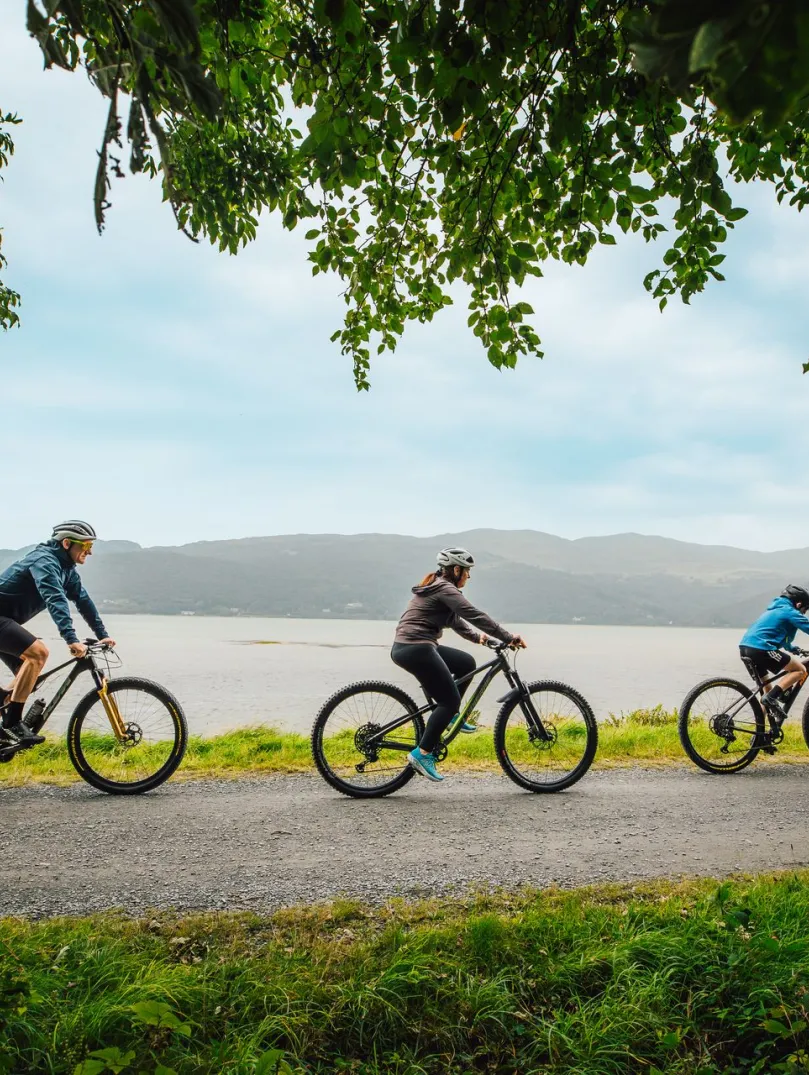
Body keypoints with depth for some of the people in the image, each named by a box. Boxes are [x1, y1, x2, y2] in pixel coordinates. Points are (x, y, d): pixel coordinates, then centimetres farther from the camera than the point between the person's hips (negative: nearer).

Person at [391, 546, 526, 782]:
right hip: (416, 649, -10)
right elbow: (473, 614, -17)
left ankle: (450, 716, 22)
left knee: (466, 663, 19)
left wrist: (476, 636, 12)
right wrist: (508, 637, -15)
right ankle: (422, 754, -3)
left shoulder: (436, 587, 20)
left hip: (405, 648, 10)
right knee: (450, 700, -4)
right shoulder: (444, 589, -11)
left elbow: (455, 620, 25)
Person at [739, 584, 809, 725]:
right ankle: (771, 697, -13)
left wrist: (793, 649, 51)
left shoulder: (776, 609, 30)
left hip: (745, 648, 9)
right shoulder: (790, 612, 2)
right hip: (760, 649, -9)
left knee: (768, 689, 21)